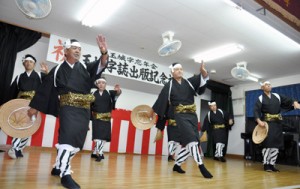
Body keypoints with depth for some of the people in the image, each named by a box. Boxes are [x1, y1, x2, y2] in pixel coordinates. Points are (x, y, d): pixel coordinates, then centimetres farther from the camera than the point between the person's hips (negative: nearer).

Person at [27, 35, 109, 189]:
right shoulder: (58, 69, 3)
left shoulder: (85, 67, 8)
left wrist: (104, 53, -32)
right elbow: (45, 88, 7)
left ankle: (58, 167, 28)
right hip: (68, 108, -4)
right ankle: (65, 174, -13)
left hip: (84, 109, 4)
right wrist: (34, 107, 10)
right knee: (68, 137, -21)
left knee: (76, 141, 9)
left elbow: (100, 65, -10)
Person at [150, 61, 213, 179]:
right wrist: (151, 113, 12)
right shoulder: (169, 86, -1)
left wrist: (203, 71, -31)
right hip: (180, 116, -5)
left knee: (188, 144, 8)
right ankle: (201, 167, -16)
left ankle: (176, 165, 25)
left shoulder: (189, 82, 8)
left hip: (192, 115, 5)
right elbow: (160, 100, 5)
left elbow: (203, 77, -7)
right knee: (192, 141, -20)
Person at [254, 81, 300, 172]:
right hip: (266, 123, -5)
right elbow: (256, 110, -8)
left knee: (276, 144, 5)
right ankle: (266, 164, 3)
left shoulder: (277, 96, 12)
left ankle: (272, 164, 15)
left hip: (277, 123, 5)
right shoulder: (261, 98, 0)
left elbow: (288, 100, 6)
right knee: (268, 143, -9)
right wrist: (259, 121, -22)